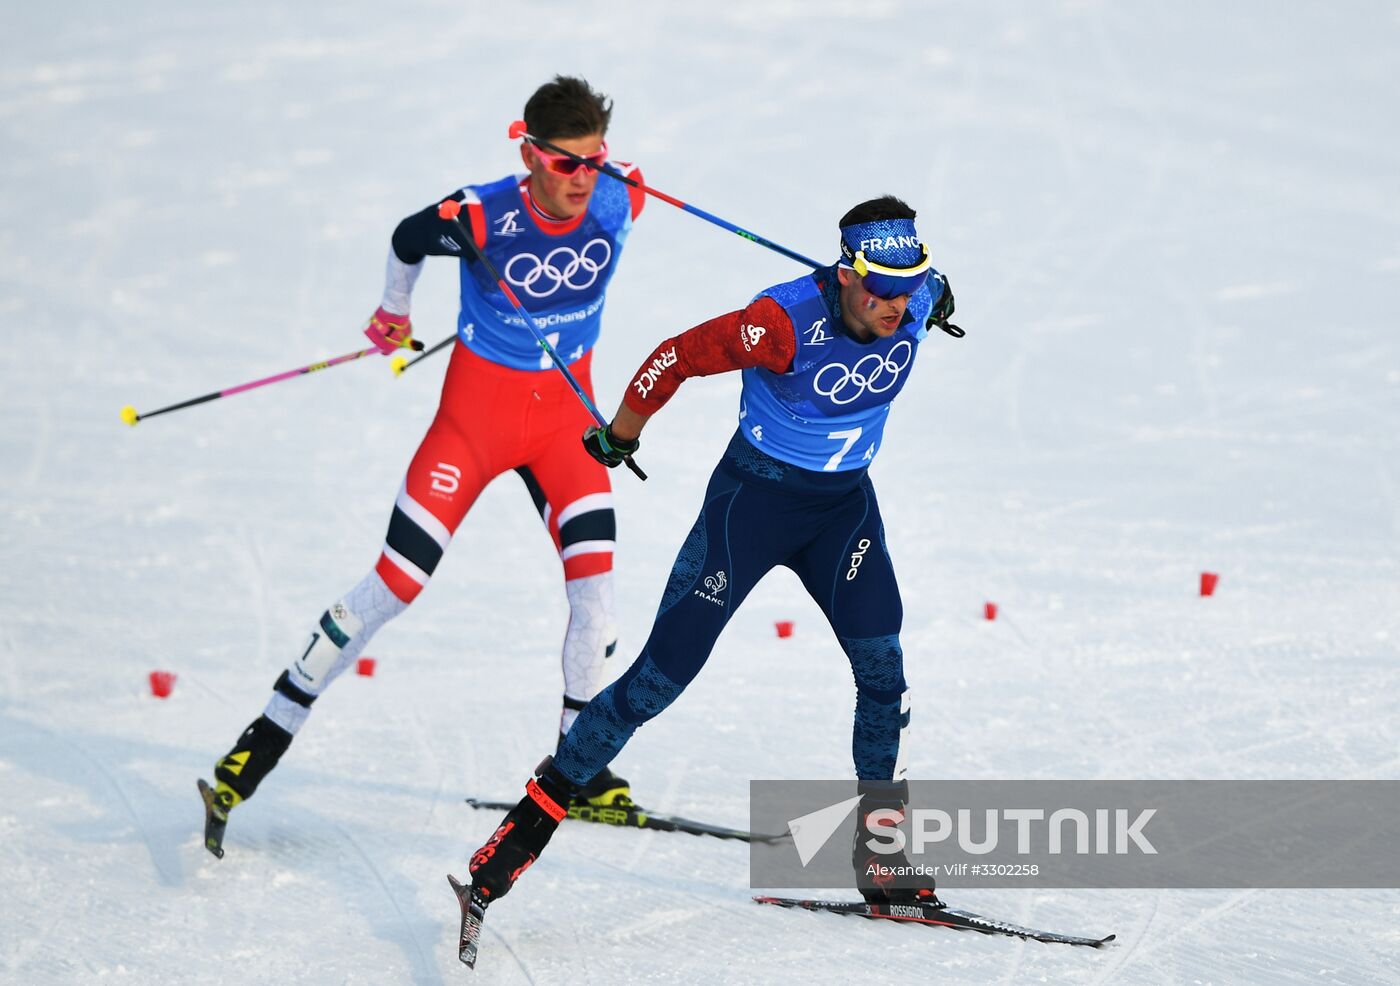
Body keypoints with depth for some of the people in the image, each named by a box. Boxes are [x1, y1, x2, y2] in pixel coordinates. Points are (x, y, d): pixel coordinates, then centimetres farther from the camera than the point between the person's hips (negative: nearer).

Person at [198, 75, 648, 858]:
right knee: (394, 586, -5)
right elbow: (409, 239, 0)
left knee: (596, 582, -11)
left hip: (566, 417, 3)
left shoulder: (617, 207, -16)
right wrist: (395, 312, 18)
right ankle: (266, 740, 7)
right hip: (477, 410, -3)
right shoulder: (479, 217, -23)